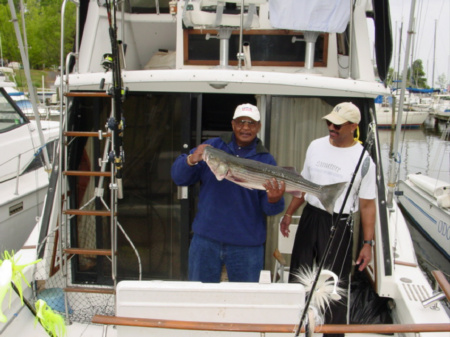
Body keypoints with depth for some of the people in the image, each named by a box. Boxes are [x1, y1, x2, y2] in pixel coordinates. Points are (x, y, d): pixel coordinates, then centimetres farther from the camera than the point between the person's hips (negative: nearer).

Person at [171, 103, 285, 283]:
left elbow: (269, 208, -5)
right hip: (206, 238, 1)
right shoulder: (212, 147, 1)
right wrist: (191, 160, -23)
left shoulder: (266, 159, 0)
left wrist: (273, 200, -28)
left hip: (247, 245, 0)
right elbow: (179, 177, -3)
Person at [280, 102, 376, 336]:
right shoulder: (316, 146, 2)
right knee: (298, 276, 16)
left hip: (338, 225, -5)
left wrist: (368, 243, -10)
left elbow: (367, 205, -8)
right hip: (309, 216, 5)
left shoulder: (363, 160, -10)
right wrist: (288, 213, 13)